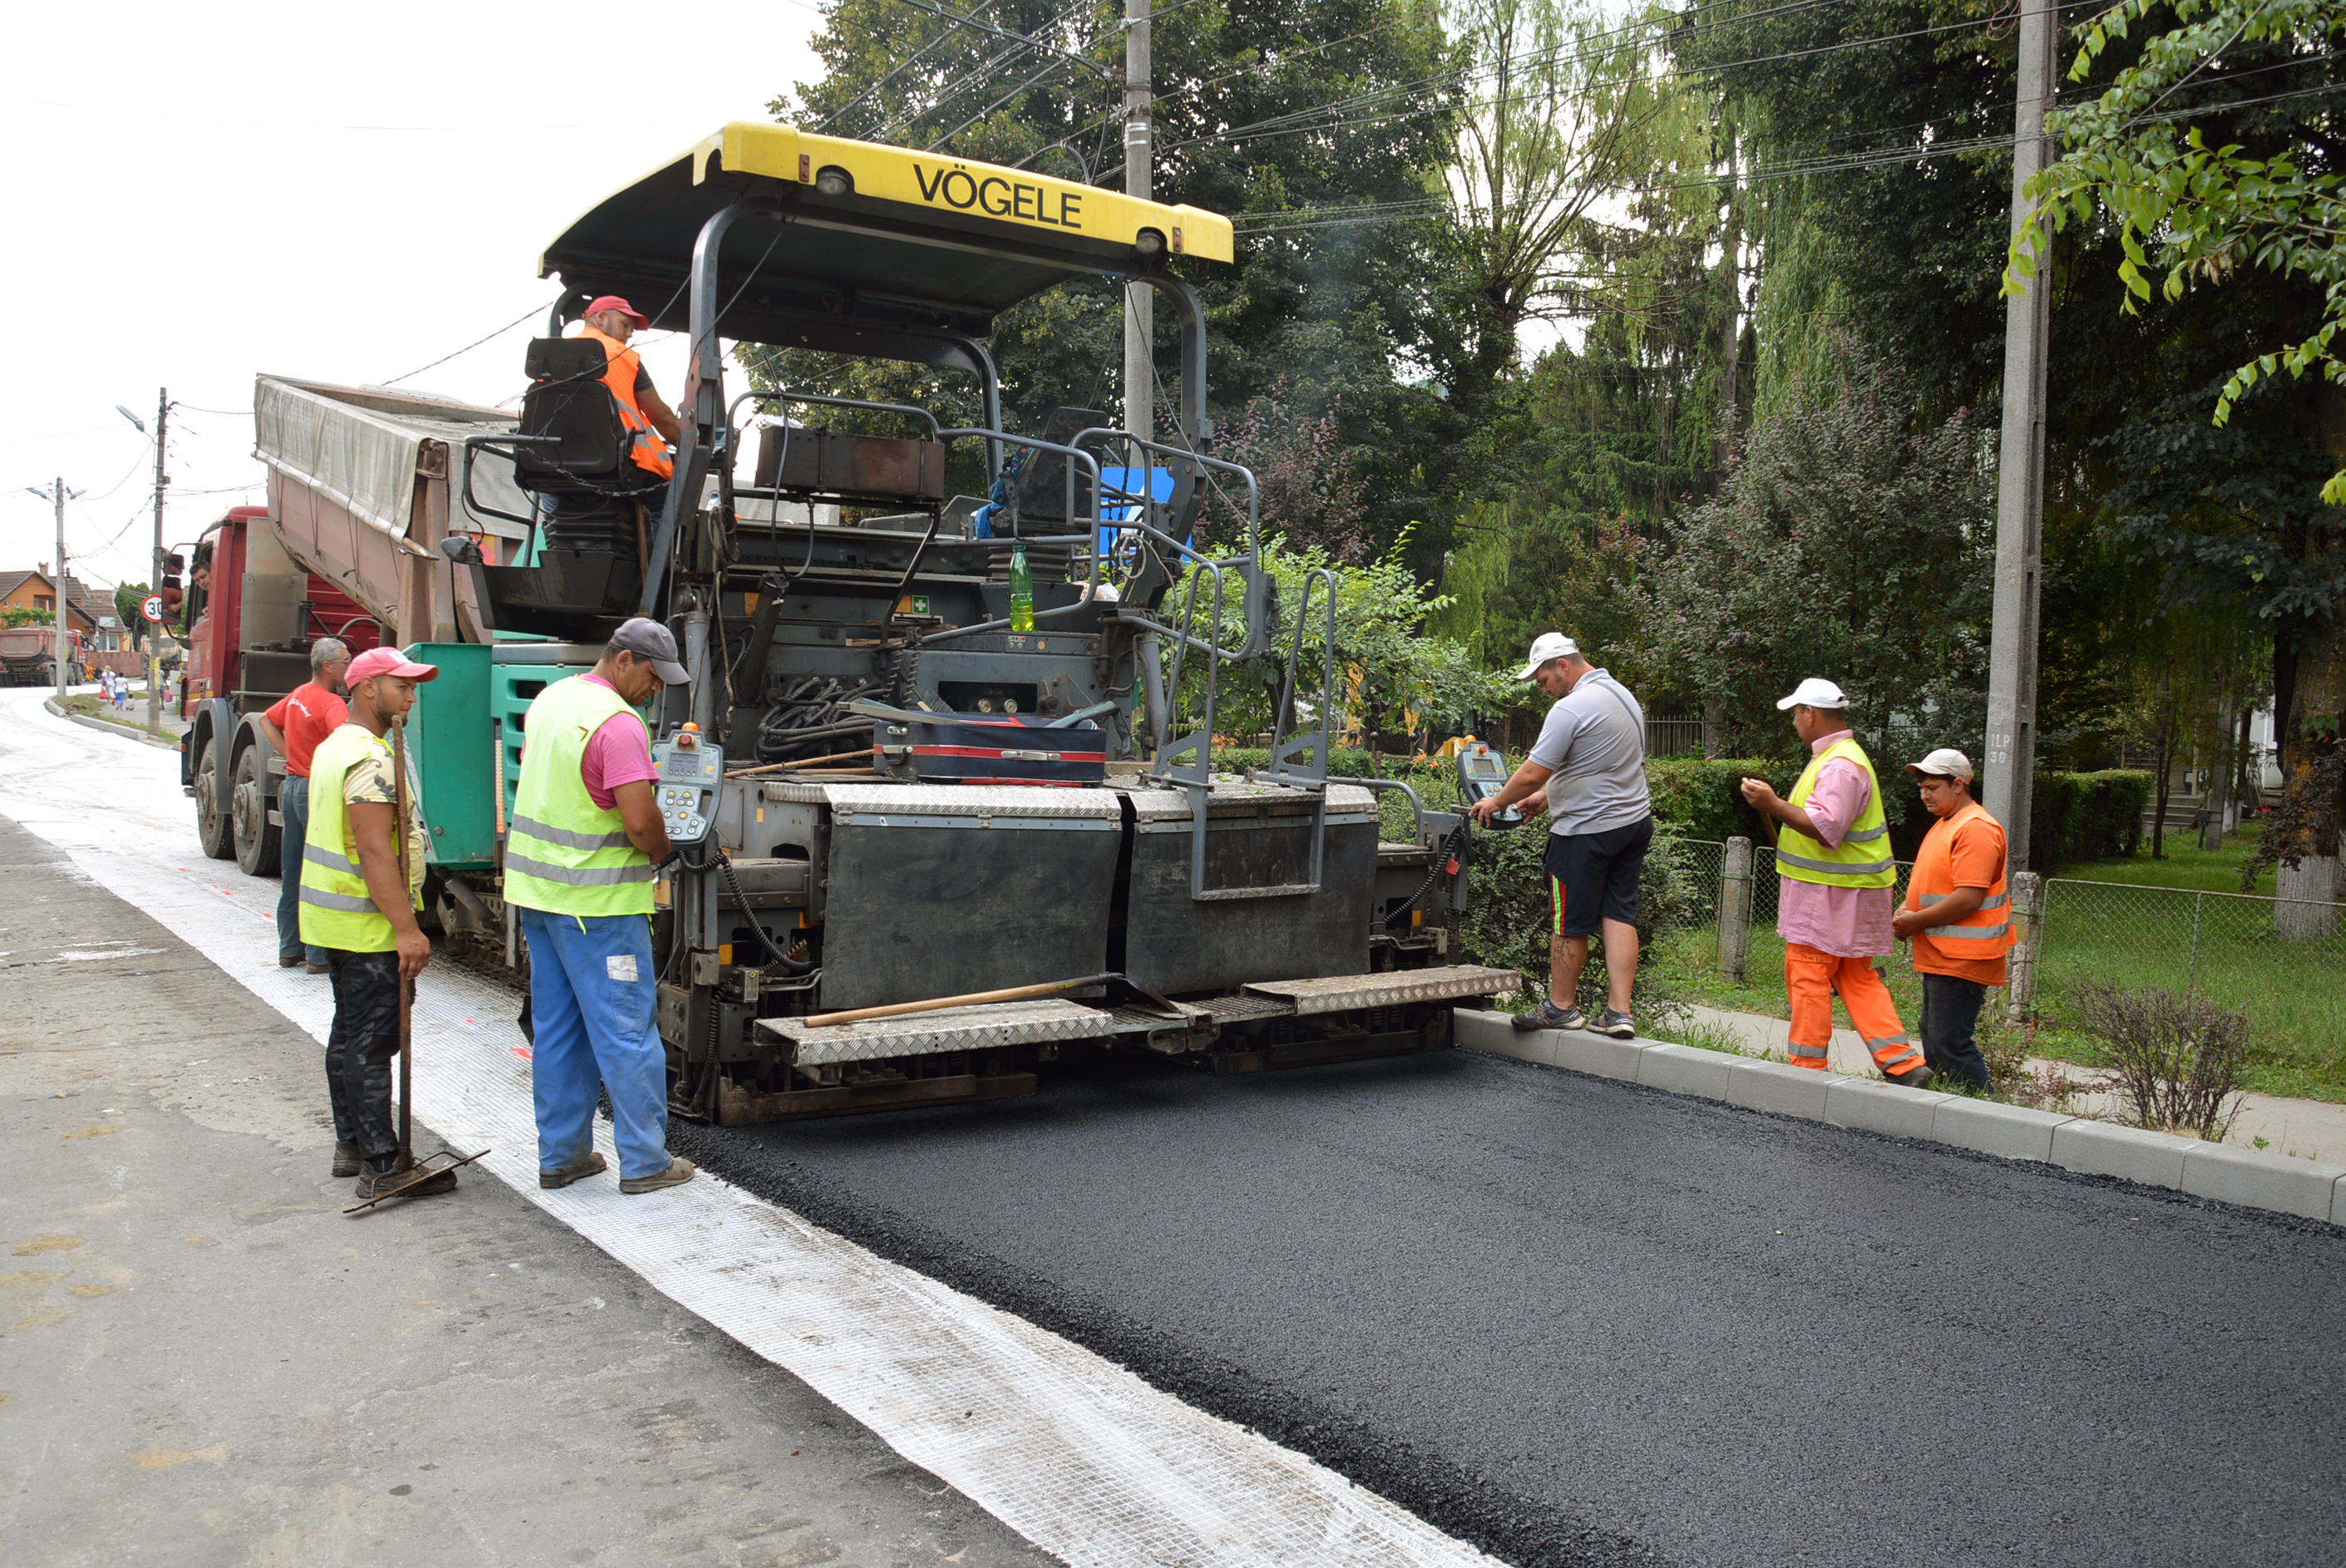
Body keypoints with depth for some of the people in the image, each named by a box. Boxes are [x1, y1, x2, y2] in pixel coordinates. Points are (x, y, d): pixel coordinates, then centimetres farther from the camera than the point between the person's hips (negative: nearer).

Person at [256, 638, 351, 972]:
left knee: (293, 874, 15)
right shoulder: (330, 703, -18)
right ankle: (320, 955, 3)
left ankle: (289, 950, 23)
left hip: (293, 786, 9)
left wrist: (289, 754, 16)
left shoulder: (299, 695, 9)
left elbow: (266, 721, 25)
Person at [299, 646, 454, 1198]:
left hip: (333, 917, 11)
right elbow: (374, 851, -26)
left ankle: (351, 1145, 27)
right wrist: (406, 929, -26)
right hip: (367, 925, -11)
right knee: (372, 1041, -7)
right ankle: (382, 1166, -3)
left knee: (348, 1033, 17)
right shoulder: (371, 759, -20)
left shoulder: (333, 747, 15)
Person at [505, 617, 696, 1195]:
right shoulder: (618, 723, -18)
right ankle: (644, 1161, 7)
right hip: (597, 902, -9)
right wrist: (661, 852, -3)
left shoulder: (549, 699, 11)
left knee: (556, 1030, 14)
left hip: (537, 888, 9)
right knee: (628, 1030, 0)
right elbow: (641, 822, -24)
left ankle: (559, 1155, 22)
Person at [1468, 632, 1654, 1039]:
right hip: (1635, 821, 9)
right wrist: (1546, 794, 22)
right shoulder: (1621, 694, 12)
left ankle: (1561, 1006, 17)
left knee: (1570, 923, 5)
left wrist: (1496, 802, -1)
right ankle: (1619, 1012, 5)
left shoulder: (1571, 708, -18)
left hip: (1587, 830, -9)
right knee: (1619, 915, 7)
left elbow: (1531, 775, -18)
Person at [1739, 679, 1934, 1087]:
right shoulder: (1836, 756, 17)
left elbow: (1825, 827, -29)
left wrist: (1774, 805, -27)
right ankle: (1903, 1064, 7)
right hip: (1840, 889, 11)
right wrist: (1775, 806, 20)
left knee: (1808, 978, -3)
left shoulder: (1840, 765, -19)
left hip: (1830, 894, -11)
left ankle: (1807, 1069, 3)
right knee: (1857, 979, 10)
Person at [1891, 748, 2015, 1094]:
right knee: (1933, 1040, 14)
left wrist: (1917, 921, -16)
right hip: (1939, 956, 11)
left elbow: (1968, 899, -24)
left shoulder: (1976, 828, -16)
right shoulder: (1944, 825, 17)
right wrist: (1906, 911, 7)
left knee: (1949, 1043, -11)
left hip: (1961, 959, -11)